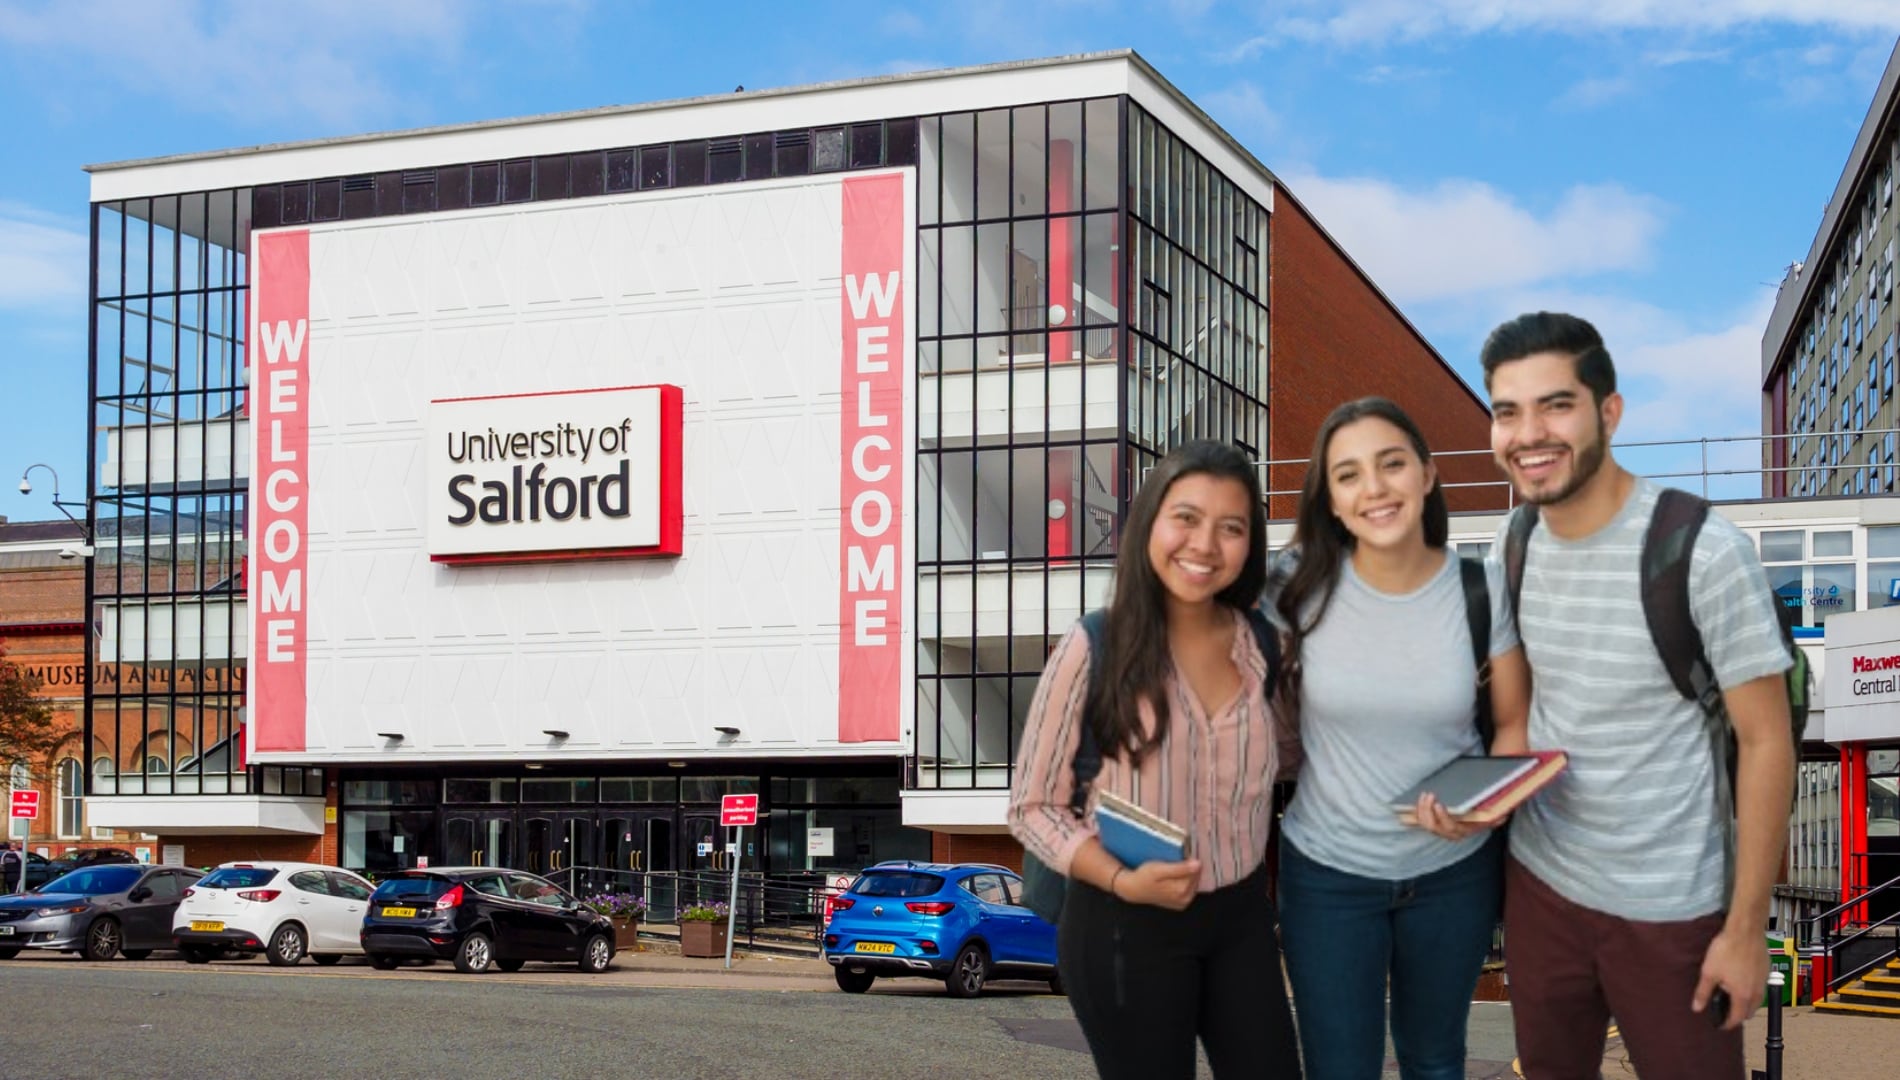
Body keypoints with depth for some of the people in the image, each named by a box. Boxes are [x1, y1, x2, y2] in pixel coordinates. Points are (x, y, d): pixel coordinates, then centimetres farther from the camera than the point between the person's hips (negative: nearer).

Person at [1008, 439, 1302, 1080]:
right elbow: (1033, 807, -9)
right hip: (1126, 926, -4)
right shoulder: (1093, 649, -14)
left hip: (1243, 914, 4)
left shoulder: (1259, 644, -1)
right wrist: (1123, 882, -22)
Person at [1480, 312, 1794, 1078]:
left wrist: (1745, 927, -14)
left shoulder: (1706, 552, -19)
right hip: (1537, 882, 5)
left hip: (1671, 907, -5)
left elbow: (1766, 742, -14)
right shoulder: (1511, 547, 0)